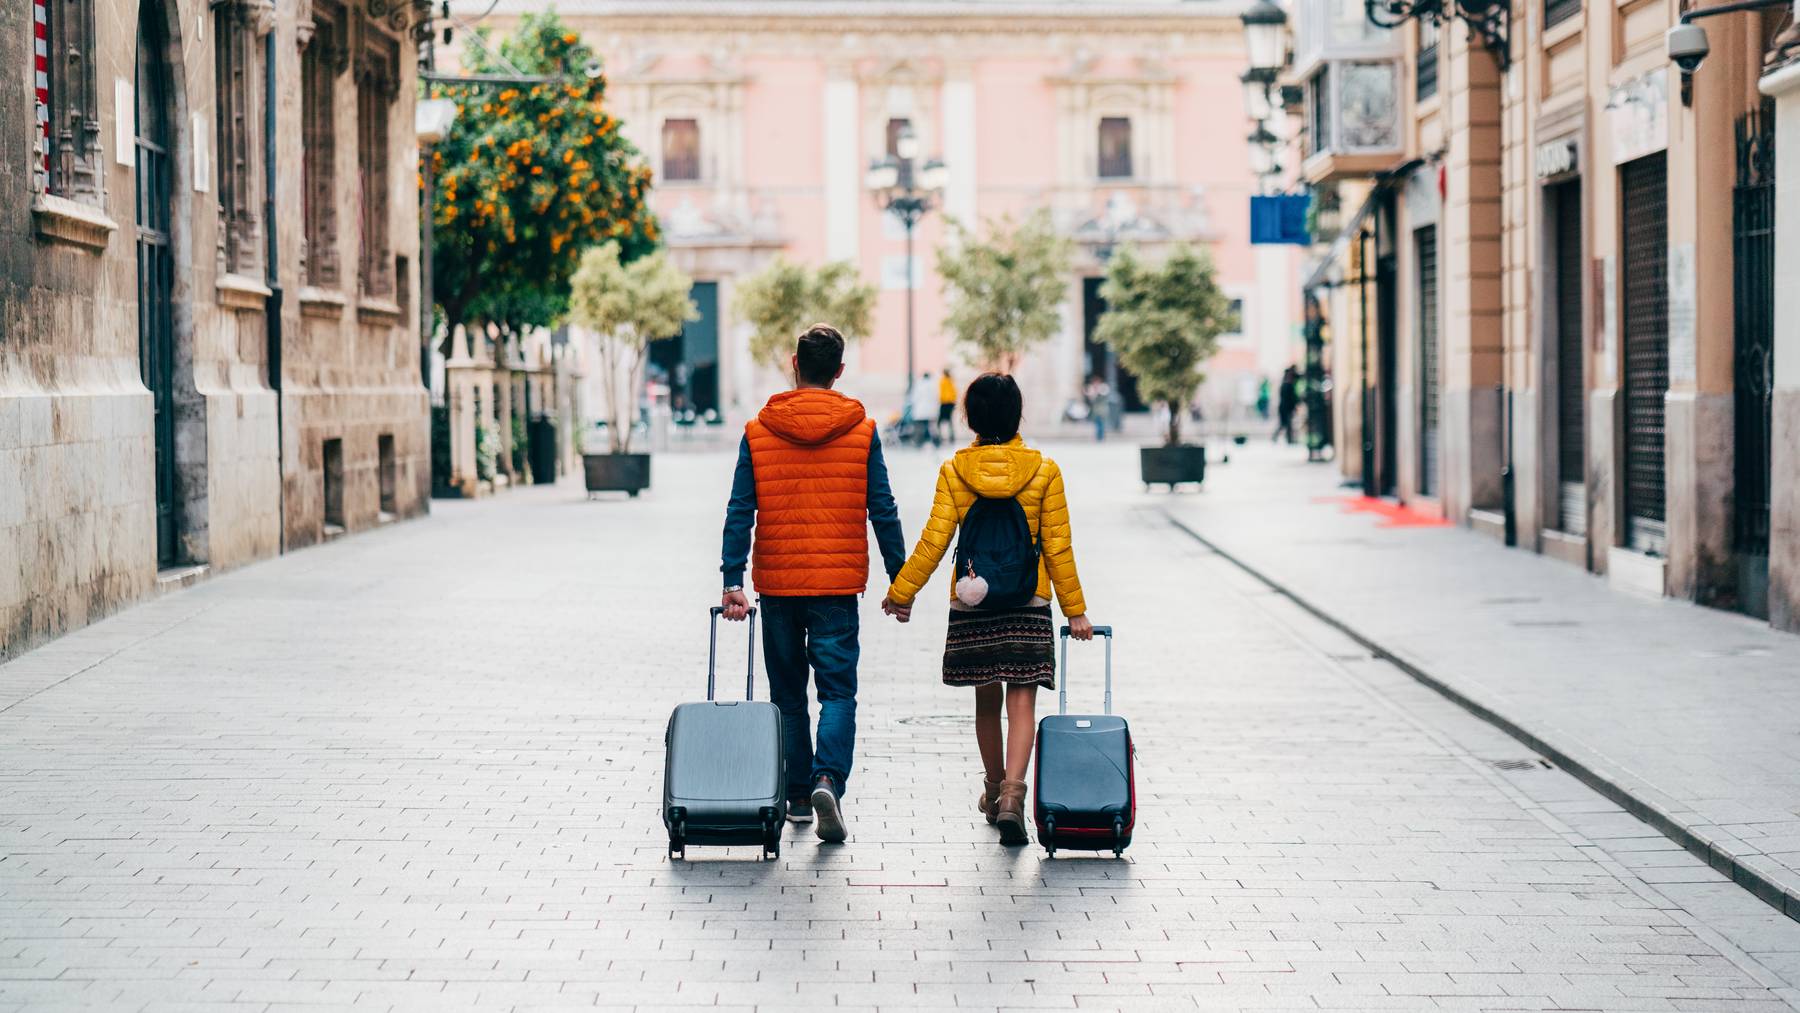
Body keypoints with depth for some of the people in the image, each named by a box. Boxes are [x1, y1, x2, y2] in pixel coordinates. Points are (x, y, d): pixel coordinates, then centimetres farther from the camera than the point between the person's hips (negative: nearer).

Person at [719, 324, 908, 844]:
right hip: (838, 585, -1)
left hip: (777, 584, 1)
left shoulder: (758, 431, 0)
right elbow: (882, 512, -1)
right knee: (838, 690, 0)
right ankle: (828, 779, -22)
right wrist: (899, 580, 5)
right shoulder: (861, 431, -2)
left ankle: (797, 796, 19)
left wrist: (732, 581, -4)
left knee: (788, 693, 14)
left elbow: (739, 512, -4)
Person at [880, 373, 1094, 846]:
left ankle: (993, 791, 31)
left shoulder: (954, 470, -3)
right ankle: (1012, 793, -20)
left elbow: (934, 540, -5)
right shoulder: (1043, 471, -4)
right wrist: (1075, 609, 4)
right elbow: (1058, 547, -3)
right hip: (1029, 604, -2)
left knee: (987, 699, 17)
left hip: (971, 603, 2)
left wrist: (901, 593, 6)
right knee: (1022, 702, -3)